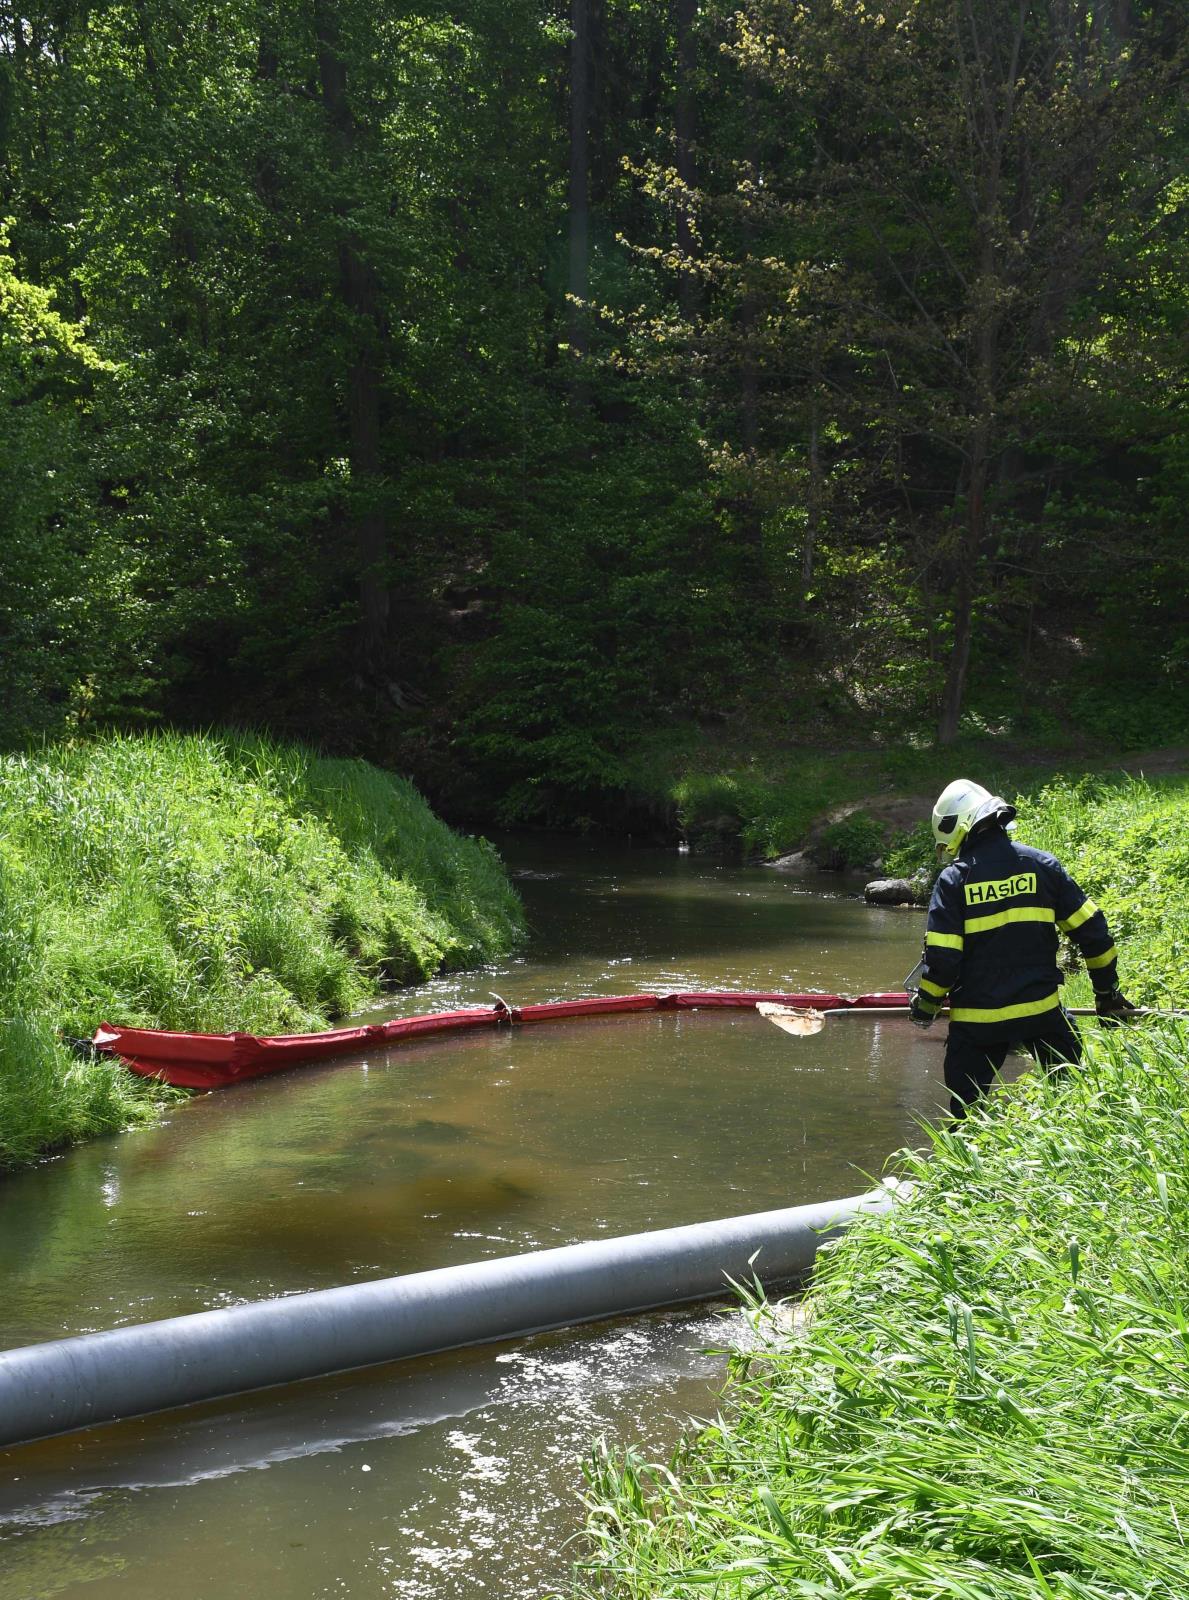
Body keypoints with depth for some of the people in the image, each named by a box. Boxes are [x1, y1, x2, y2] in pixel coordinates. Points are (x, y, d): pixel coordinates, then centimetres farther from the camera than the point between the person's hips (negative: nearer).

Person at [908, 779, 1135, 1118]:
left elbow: (942, 958, -11)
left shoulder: (954, 878, -8)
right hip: (1042, 1009, 2)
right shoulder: (1042, 864, 1)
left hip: (977, 1019, -2)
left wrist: (925, 1006, 6)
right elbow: (1090, 929, 3)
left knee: (967, 1109, 10)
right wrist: (1107, 990, 14)